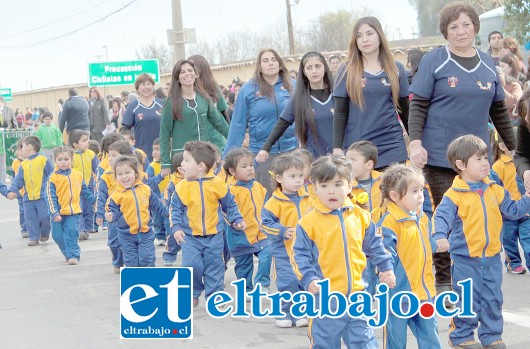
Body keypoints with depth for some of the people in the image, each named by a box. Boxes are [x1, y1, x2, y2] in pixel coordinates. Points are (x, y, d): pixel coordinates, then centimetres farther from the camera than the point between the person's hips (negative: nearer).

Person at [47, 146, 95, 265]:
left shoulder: (78, 175, 4)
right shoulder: (53, 177, -7)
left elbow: (84, 191, 20)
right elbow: (50, 197, -9)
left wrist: (95, 200, 26)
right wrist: (54, 213, -16)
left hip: (73, 212, 1)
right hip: (58, 213, -1)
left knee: (71, 233, -9)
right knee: (58, 235, 5)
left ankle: (73, 255, -1)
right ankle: (68, 253, 24)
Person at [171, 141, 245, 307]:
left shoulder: (217, 184, -5)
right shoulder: (182, 187, -4)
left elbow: (230, 205, 8)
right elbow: (175, 209, 1)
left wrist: (237, 221, 1)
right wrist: (176, 228, -10)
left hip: (214, 235, 0)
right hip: (190, 236, 0)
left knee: (214, 266, 6)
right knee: (191, 265, -10)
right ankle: (193, 294, 12)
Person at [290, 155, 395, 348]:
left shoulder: (360, 216, 4)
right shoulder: (308, 222, -8)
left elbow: (375, 245, 16)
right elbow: (300, 255, -5)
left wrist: (386, 268, 15)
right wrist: (309, 280, -15)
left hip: (356, 292, 3)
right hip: (324, 296, -3)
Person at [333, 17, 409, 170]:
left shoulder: (396, 69, 6)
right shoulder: (347, 71, 2)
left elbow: (405, 110, 12)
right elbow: (340, 113, 3)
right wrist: (337, 147, -3)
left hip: (392, 145, 1)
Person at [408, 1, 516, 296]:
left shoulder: (487, 63, 10)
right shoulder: (434, 61, -3)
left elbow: (499, 111, 15)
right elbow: (418, 106, -6)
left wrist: (516, 148, 15)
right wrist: (415, 142, -18)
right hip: (441, 154, -4)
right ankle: (444, 279, 10)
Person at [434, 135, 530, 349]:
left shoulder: (494, 190, 6)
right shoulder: (454, 195, -12)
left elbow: (512, 210, 12)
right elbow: (441, 217, -19)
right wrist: (440, 236, -35)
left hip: (492, 258, 5)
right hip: (465, 259, -5)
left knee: (493, 299, 12)